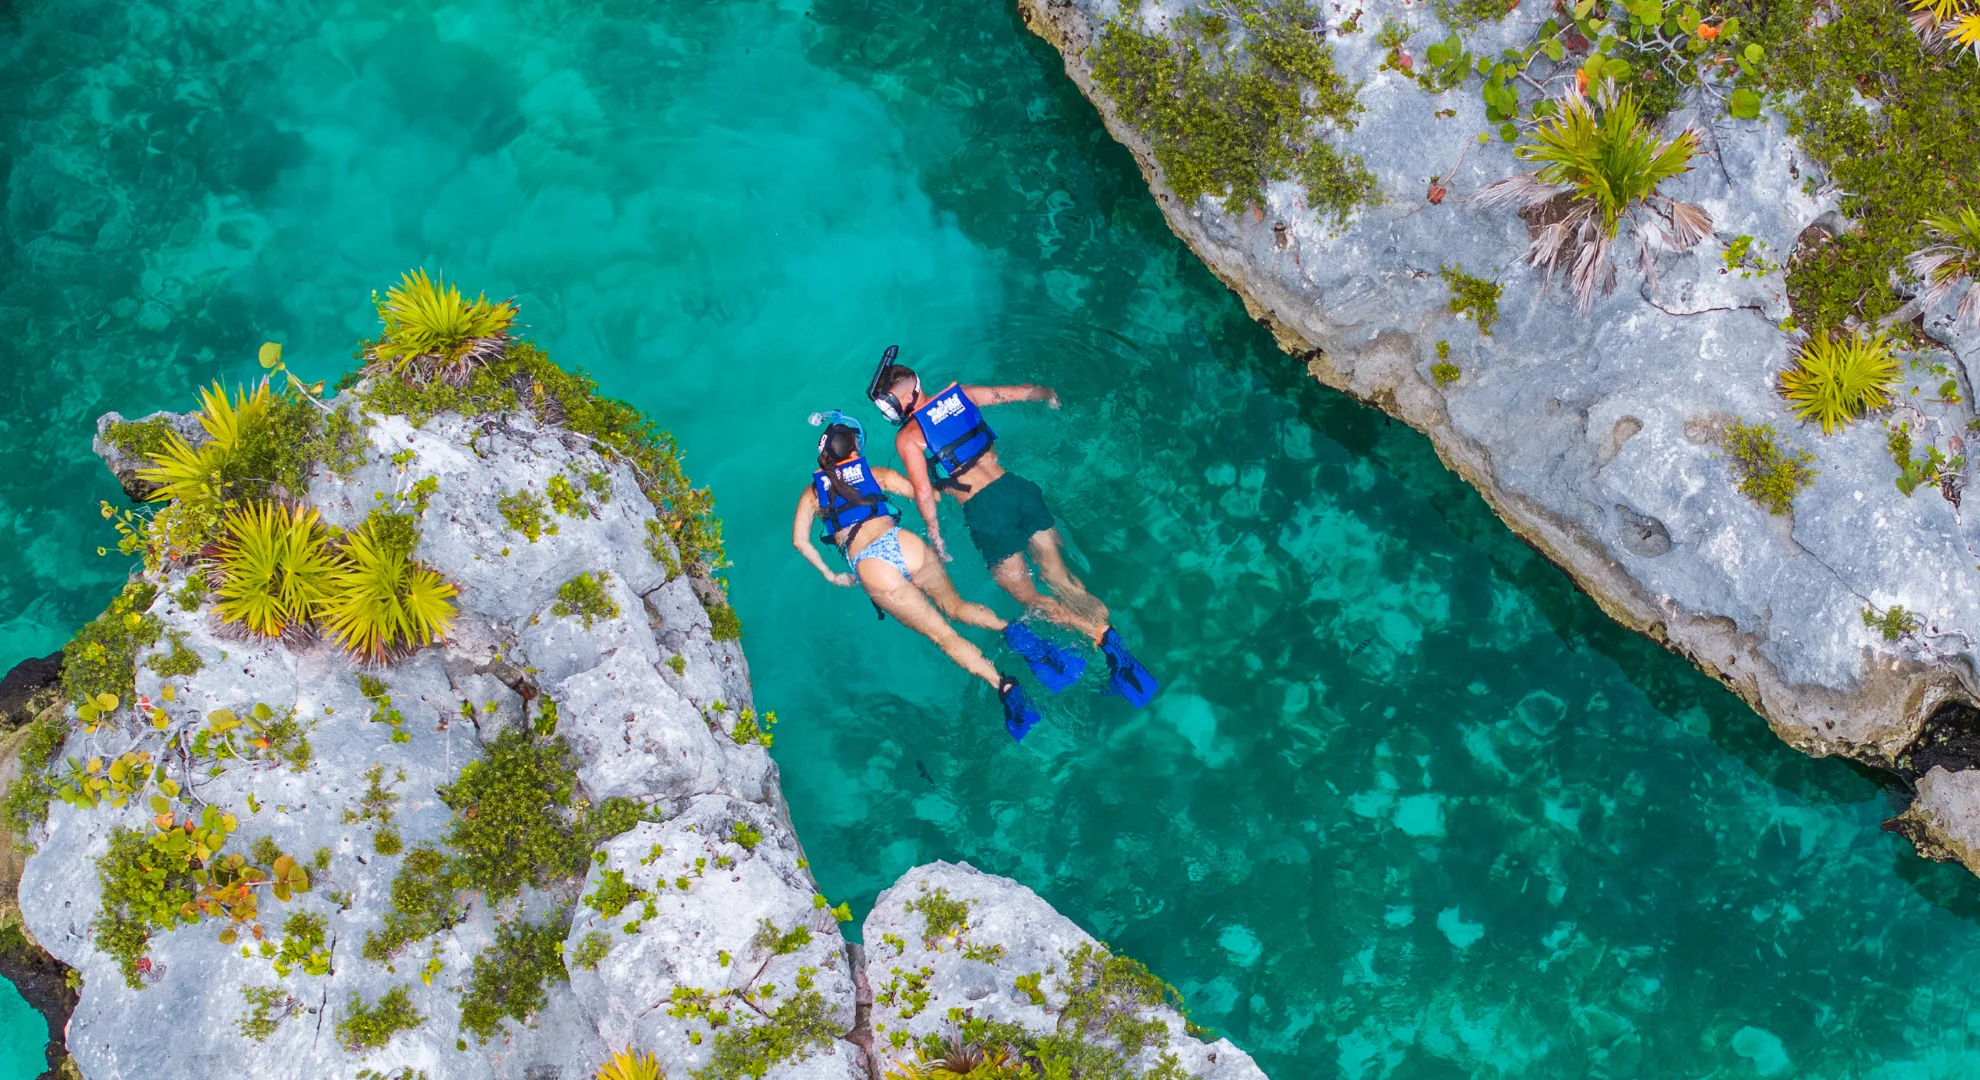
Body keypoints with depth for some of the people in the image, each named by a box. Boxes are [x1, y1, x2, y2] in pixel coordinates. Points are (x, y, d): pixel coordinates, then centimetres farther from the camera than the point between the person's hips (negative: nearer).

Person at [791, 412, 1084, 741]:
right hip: (905, 545, 1)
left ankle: (1004, 685, -16)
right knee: (956, 606, 23)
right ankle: (1012, 629, -7)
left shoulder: (813, 492, 18)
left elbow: (799, 540, 13)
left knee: (943, 634, 3)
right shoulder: (876, 474, 18)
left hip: (871, 568, -1)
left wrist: (830, 575, 21)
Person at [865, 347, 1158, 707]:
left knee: (1031, 599, 2)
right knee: (1062, 579, 10)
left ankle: (1100, 635, -21)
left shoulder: (906, 437, -1)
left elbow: (924, 494, -9)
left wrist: (936, 537, 4)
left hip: (983, 511, -5)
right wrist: (1050, 396, 40)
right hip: (1015, 486, 5)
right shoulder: (961, 394, 12)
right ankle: (1120, 651, -7)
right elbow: (1027, 391, 19)